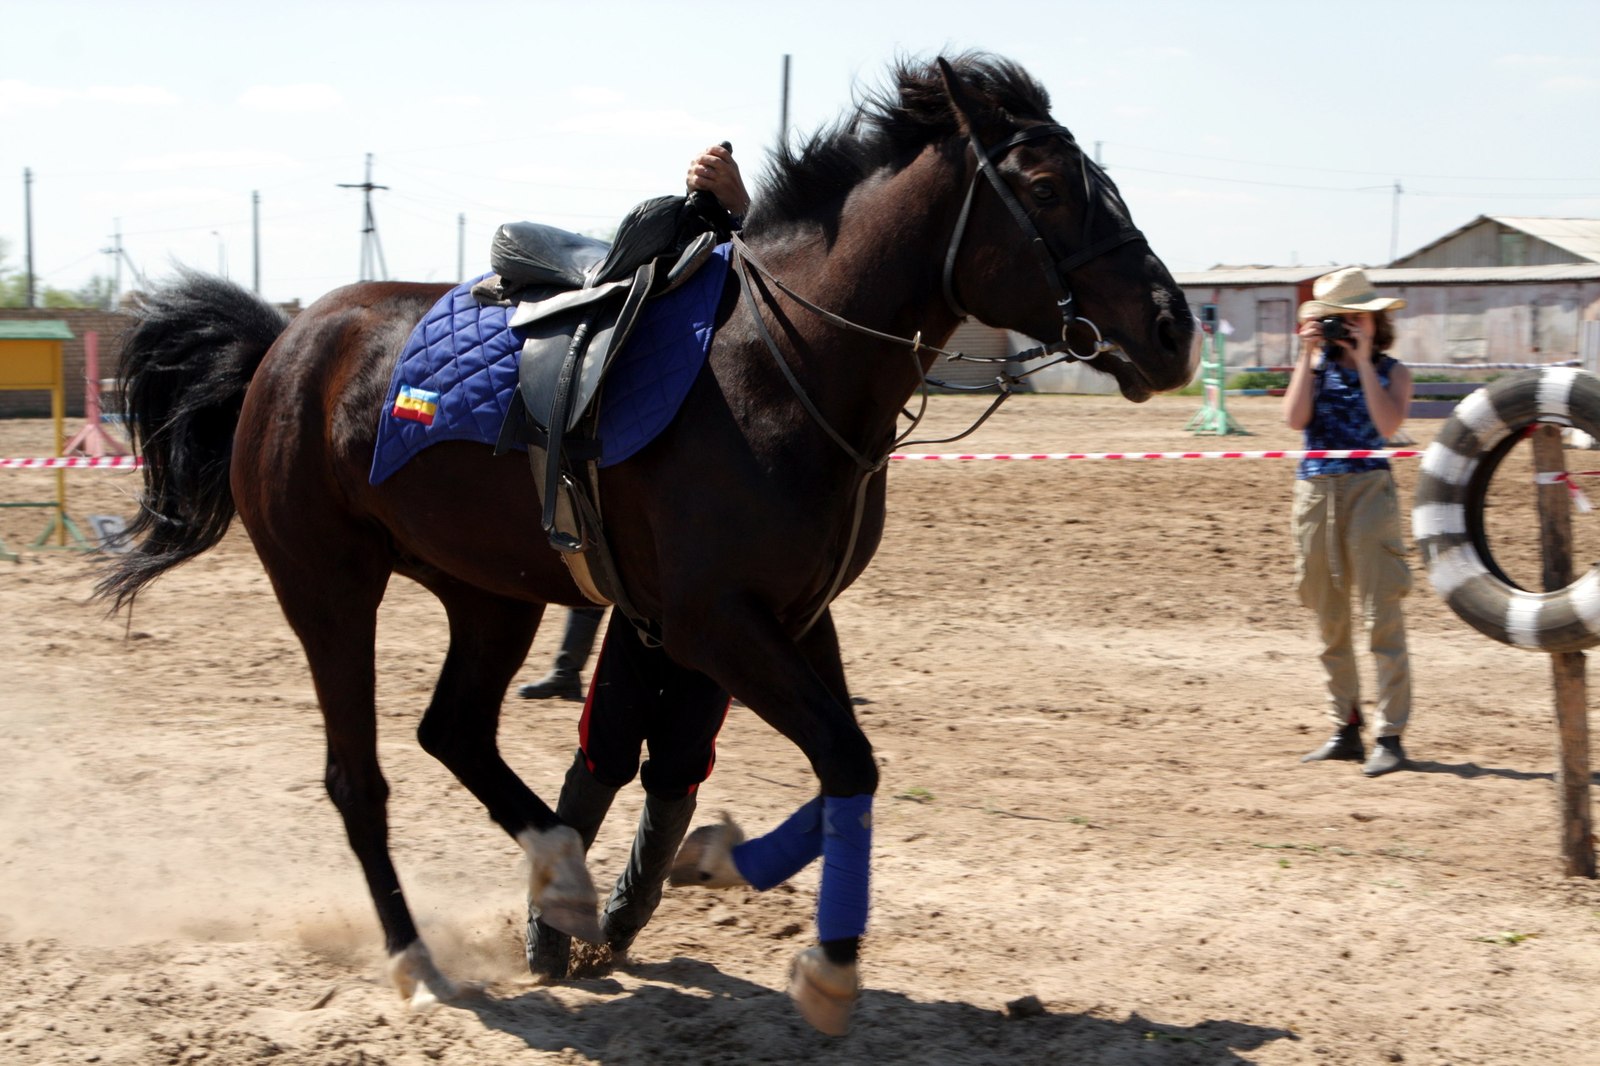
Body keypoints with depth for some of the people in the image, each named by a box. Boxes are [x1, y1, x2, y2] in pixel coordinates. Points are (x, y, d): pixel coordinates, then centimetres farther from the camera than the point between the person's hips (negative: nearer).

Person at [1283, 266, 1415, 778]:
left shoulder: (1392, 371, 5)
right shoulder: (1314, 366, 12)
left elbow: (1388, 423, -13)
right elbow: (1295, 418, -5)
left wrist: (1364, 361, -10)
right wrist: (1309, 354, -5)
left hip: (1369, 491, -4)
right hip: (1315, 492, 4)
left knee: (1382, 615, -9)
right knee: (1329, 621, 8)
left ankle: (1389, 736, -8)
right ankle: (1345, 729, 17)